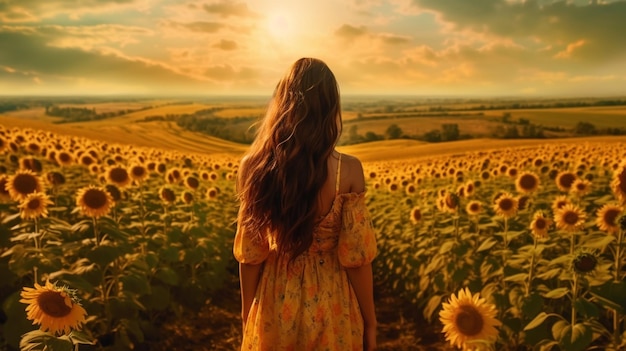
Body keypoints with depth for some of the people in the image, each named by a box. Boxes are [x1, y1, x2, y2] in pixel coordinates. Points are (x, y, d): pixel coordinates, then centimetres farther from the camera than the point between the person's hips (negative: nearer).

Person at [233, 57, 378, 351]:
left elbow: (250, 253, -7)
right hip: (330, 306, -1)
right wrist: (370, 321, 1)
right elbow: (356, 257, -14)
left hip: (276, 304, 2)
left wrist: (247, 311, 9)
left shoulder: (254, 166, -14)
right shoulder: (348, 170, -20)